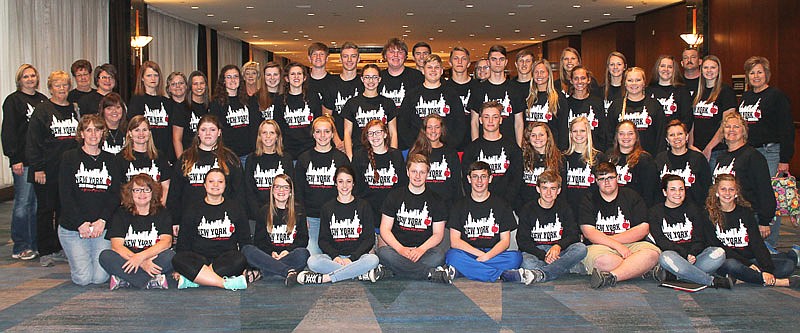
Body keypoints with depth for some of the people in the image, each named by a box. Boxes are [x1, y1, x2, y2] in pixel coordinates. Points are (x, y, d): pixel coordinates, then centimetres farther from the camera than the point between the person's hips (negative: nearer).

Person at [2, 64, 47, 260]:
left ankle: (37, 244, 16)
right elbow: (8, 131, -7)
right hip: (23, 160, -5)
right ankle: (20, 248, 4)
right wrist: (14, 159, -13)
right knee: (23, 202, -3)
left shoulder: (43, 100, 16)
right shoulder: (13, 100, -1)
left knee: (38, 202, 8)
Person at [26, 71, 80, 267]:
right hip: (47, 171, -4)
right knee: (45, 210, 2)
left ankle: (61, 249, 18)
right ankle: (46, 252, 10)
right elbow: (32, 141, -7)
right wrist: (37, 168, -13)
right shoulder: (42, 110, -3)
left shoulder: (75, 109, 12)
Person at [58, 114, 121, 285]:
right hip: (72, 226, -2)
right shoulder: (70, 158, 2)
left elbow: (115, 195, 4)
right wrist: (81, 223, -14)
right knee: (83, 277, -9)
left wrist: (102, 220, -11)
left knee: (100, 277, -9)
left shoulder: (110, 160, 10)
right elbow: (65, 195, -5)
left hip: (103, 226, 2)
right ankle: (76, 258, 24)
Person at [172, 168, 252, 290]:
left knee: (239, 260, -34)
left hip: (226, 259, 0)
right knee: (177, 259, -31)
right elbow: (183, 242, 12)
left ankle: (191, 281, -37)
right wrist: (180, 270, -2)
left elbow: (245, 241, 14)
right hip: (199, 259, 0)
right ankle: (228, 283, -40)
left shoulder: (235, 208, 16)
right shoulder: (192, 210, 15)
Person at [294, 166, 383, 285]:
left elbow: (369, 238, 3)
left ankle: (323, 278, -30)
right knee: (313, 261, -30)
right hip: (334, 256, 1)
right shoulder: (327, 208, 14)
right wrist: (335, 256, -11)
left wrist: (352, 258, -11)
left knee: (373, 259, -35)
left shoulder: (364, 206, 10)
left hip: (357, 256, -1)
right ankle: (362, 274, -30)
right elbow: (323, 239, 9)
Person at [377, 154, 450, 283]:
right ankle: (432, 273, -32)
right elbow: (385, 230, 3)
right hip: (397, 247, 0)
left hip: (424, 249, 0)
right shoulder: (394, 196, 10)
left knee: (438, 256, -33)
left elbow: (438, 234, 5)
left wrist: (421, 249, -16)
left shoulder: (436, 201, 11)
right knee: (383, 252, -34)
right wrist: (401, 249, -17)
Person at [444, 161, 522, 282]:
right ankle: (501, 275, -30)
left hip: (493, 254, 1)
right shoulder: (460, 206, 9)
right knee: (452, 255, -33)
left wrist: (487, 256, -15)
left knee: (515, 257, -30)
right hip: (467, 254, 0)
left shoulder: (501, 205, 11)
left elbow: (505, 241, 4)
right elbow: (455, 241, -1)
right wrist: (480, 254, -14)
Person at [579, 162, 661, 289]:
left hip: (630, 245, 2)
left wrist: (609, 239, -5)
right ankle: (644, 270, -26)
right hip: (599, 246, -2)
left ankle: (610, 276, -39)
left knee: (653, 253, -30)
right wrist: (617, 245, -16)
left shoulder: (631, 196, 12)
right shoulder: (589, 201, 9)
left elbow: (643, 229, 2)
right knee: (601, 260, -38)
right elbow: (589, 232, -4)